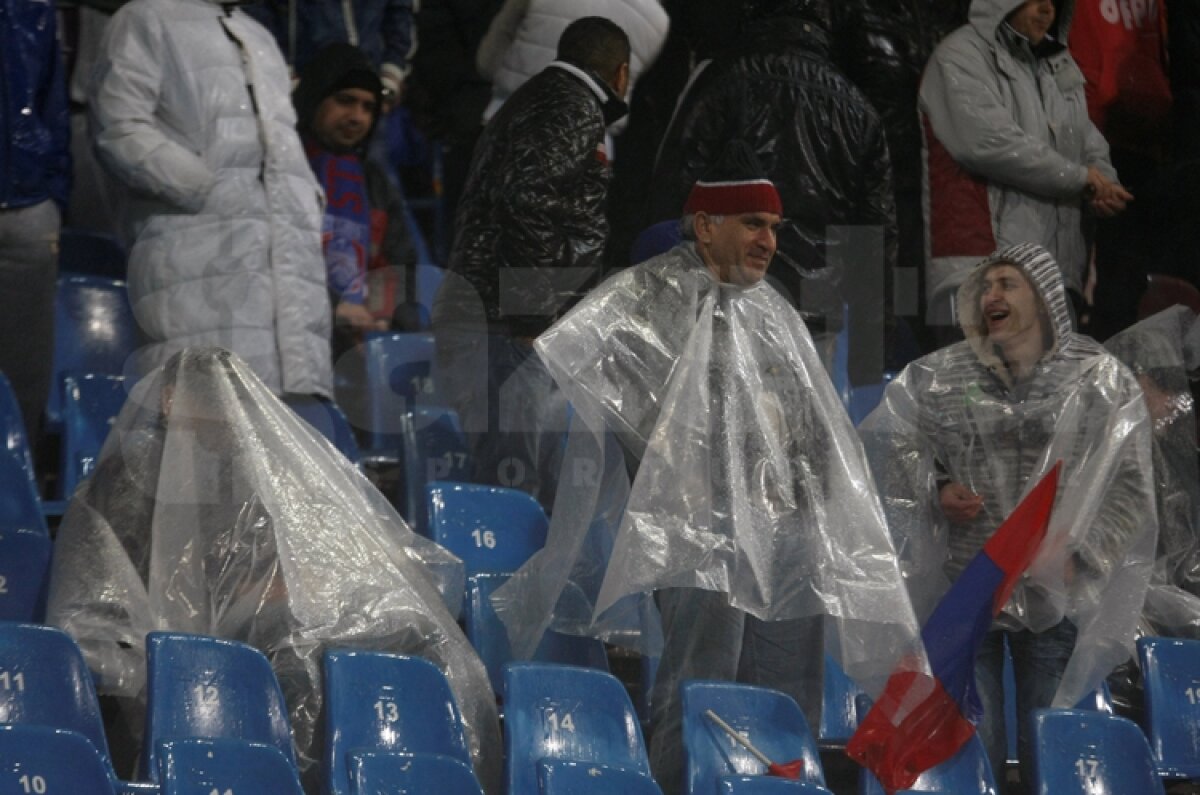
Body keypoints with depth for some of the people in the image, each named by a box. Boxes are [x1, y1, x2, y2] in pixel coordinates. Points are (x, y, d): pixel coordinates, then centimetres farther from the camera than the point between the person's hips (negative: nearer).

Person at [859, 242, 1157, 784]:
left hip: (1053, 598, -1)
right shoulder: (938, 377, 4)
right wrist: (935, 492, -6)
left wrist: (1080, 554, -12)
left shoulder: (1100, 379, -1)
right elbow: (897, 455, 13)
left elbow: (1130, 487, 0)